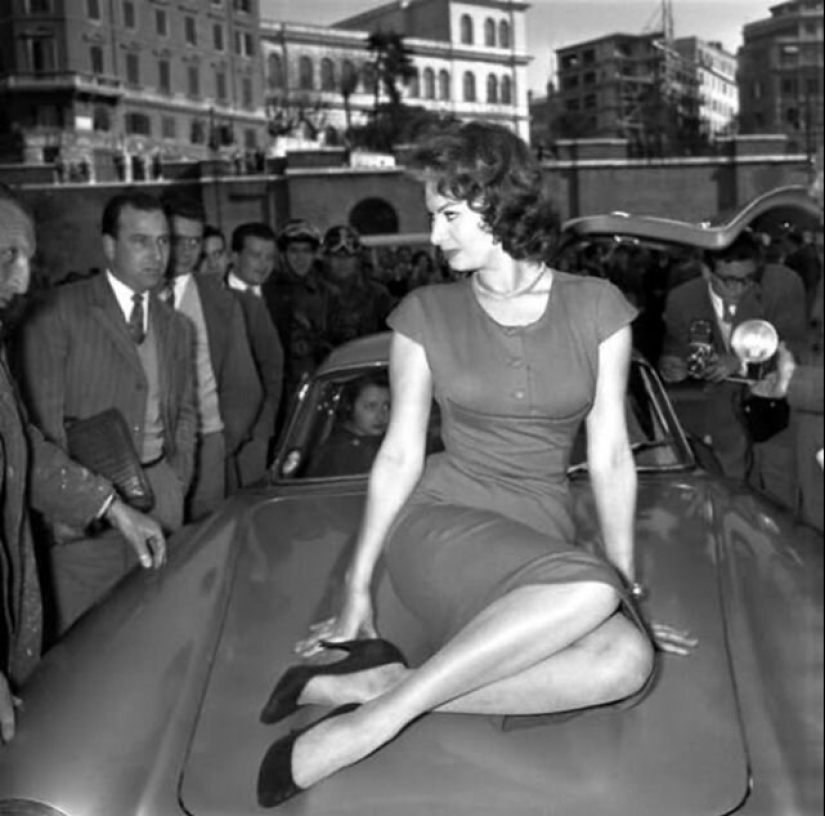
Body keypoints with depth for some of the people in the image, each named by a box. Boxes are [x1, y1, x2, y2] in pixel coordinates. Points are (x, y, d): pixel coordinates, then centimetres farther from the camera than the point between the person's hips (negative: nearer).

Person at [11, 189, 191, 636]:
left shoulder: (175, 327, 13)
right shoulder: (58, 313, -7)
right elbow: (41, 426, -12)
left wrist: (177, 481, 9)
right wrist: (110, 505, -16)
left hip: (159, 503, 5)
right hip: (83, 512, -5)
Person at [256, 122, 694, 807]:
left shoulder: (596, 308, 3)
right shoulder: (426, 314, 3)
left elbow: (611, 454, 4)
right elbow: (400, 455, 4)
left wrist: (627, 578, 1)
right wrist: (357, 588, 4)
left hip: (545, 542, 3)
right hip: (441, 525, -2)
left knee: (627, 659, -30)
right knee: (588, 591, -34)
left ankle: (384, 683, -26)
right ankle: (378, 716, -28)